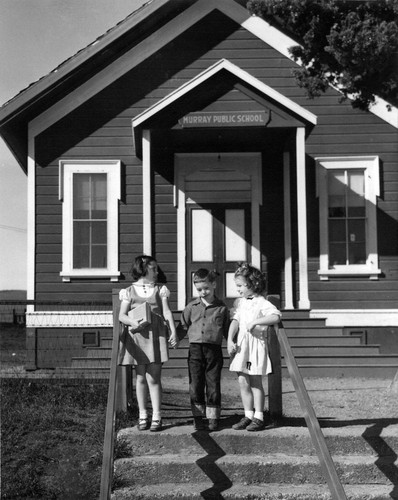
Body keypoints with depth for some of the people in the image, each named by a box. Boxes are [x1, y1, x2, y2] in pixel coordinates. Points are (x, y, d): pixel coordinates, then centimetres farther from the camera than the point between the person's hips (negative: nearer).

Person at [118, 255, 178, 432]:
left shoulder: (160, 290, 10)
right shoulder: (129, 291, 8)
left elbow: (167, 312, 4)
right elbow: (122, 315, 3)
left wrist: (173, 332, -8)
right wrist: (133, 322, -18)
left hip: (156, 336, 0)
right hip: (137, 335, 0)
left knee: (153, 378, -3)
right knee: (141, 378, 6)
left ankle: (156, 417, 2)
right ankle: (143, 416, 15)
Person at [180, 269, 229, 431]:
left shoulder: (222, 308, 5)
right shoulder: (191, 307, 8)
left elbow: (227, 330, 11)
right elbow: (183, 326, 13)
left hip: (214, 349, -1)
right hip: (195, 349, 1)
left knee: (213, 385, 3)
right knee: (195, 385, 3)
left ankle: (213, 418, 14)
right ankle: (198, 418, 14)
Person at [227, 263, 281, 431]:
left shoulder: (262, 303, -8)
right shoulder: (239, 302, 12)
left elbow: (276, 316, -22)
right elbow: (235, 321, 4)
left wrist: (255, 322, -23)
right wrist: (230, 340, -8)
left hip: (256, 343, -6)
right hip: (240, 344, 6)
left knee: (255, 382, 1)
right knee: (242, 382, 6)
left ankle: (258, 417, 10)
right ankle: (248, 416, 15)